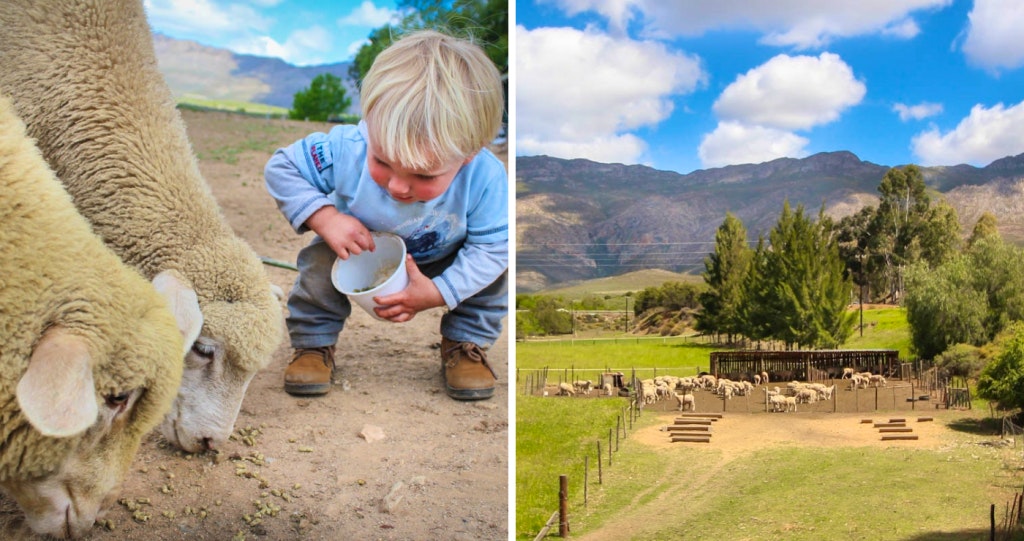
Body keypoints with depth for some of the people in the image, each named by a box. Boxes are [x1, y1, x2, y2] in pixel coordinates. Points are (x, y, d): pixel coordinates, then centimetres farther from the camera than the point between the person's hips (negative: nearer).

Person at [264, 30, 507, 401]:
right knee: (320, 261, -27)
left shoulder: (485, 179, -39)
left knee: (493, 266, -24)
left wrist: (437, 294, -35)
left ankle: (466, 345, 2)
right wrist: (325, 219, -36)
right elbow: (281, 168, -22)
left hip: (439, 264, 0)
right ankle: (314, 344, 1)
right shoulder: (346, 150, -37)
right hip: (362, 248, 0)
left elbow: (493, 244, -27)